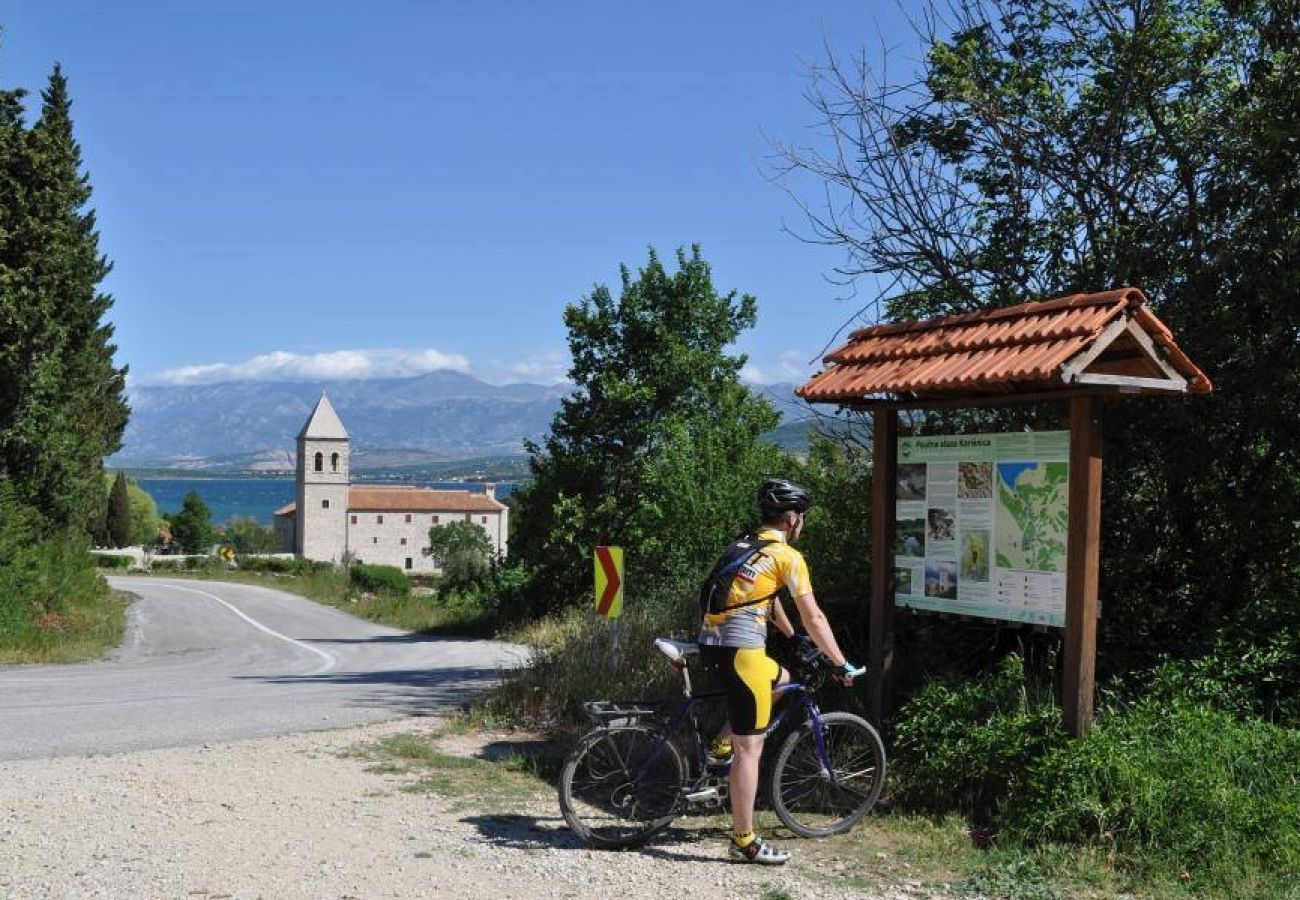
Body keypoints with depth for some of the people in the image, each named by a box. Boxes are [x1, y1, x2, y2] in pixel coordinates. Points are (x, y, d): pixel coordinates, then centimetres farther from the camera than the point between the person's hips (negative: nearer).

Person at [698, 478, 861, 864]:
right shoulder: (788, 556, -4)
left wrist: (793, 638, 41)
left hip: (711, 647, 8)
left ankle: (721, 744, 23)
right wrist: (841, 664, 5)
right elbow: (814, 618, -4)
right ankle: (744, 842, 5)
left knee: (781, 679, 32)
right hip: (740, 652, -8)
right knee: (750, 748, -1)